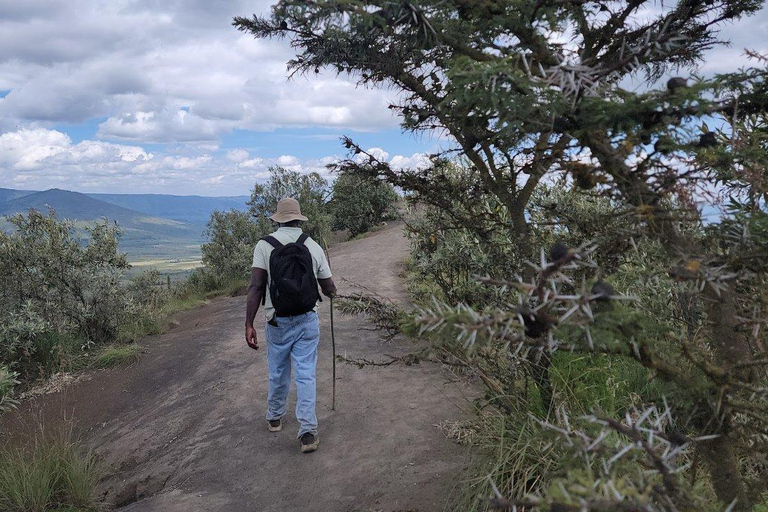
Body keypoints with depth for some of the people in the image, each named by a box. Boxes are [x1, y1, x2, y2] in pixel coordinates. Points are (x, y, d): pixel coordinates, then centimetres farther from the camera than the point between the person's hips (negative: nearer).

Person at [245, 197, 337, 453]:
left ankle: (274, 417, 38)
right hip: (307, 320, 0)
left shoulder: (264, 245, -7)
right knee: (306, 374, 4)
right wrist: (331, 291, 26)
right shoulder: (313, 246, -3)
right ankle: (308, 432, 1)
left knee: (278, 373, 17)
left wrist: (249, 324, -12)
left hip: (278, 322, 0)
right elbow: (329, 288, 2)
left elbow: (256, 287, -15)